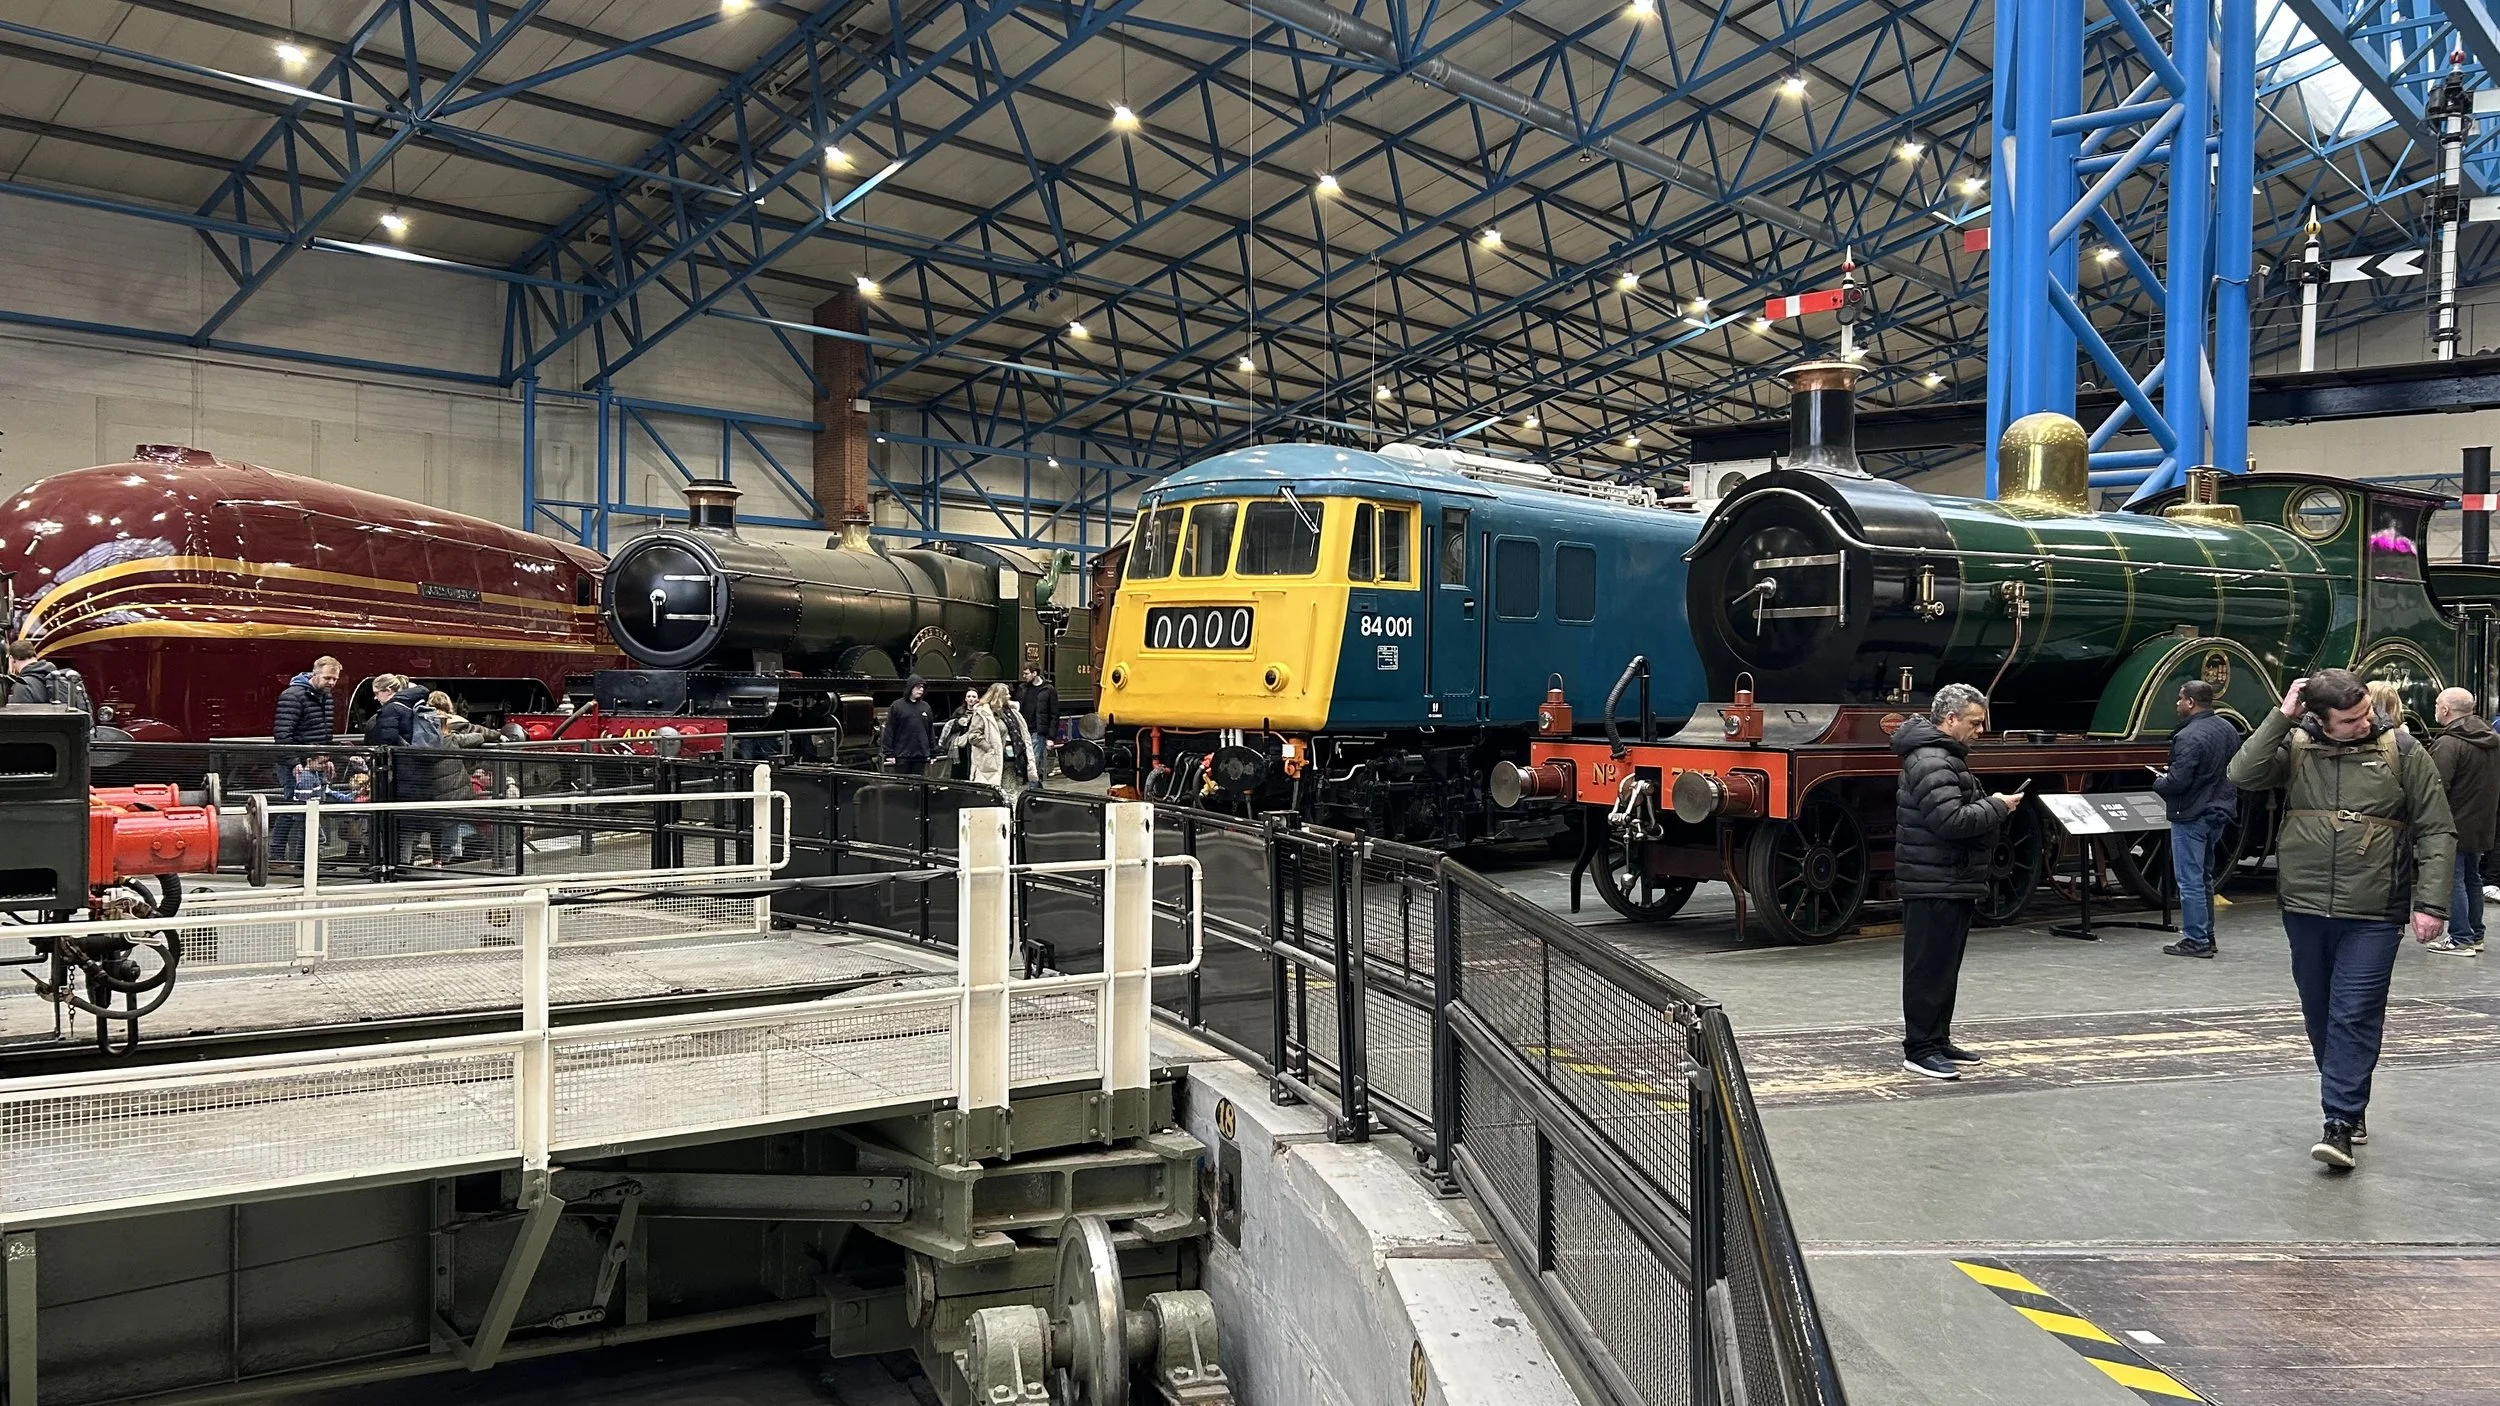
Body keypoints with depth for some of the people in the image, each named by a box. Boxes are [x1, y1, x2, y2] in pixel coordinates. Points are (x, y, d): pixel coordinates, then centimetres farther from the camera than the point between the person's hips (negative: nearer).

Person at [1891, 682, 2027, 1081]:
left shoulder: (1944, 756, 19)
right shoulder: (1931, 762, -18)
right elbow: (1950, 820, -26)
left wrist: (1991, 806, 11)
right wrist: (1996, 807, -15)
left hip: (1951, 883, 11)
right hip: (1934, 886, -11)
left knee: (1945, 966, 17)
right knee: (1928, 967, -6)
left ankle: (1938, 1040, 25)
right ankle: (1920, 1050, -2)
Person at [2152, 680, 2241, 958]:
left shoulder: (2190, 737, -22)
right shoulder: (2228, 729, 8)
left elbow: (2177, 781, -25)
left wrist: (2158, 783, -5)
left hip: (2191, 817, -9)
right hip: (2219, 812, 9)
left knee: (2190, 880, -2)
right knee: (2204, 877, 19)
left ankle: (2196, 940, 1)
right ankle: (2206, 936, 25)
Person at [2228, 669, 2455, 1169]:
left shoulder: (2403, 751, -2)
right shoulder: (2295, 747, 1)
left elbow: (2437, 832, -1)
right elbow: (2242, 774, -14)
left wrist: (2431, 903, -8)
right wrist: (2282, 717, -15)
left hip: (2374, 916, -3)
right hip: (2305, 908, 3)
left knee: (2355, 1017, -6)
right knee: (2319, 1014, 13)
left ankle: (2340, 1124, -4)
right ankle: (2350, 1104, 29)